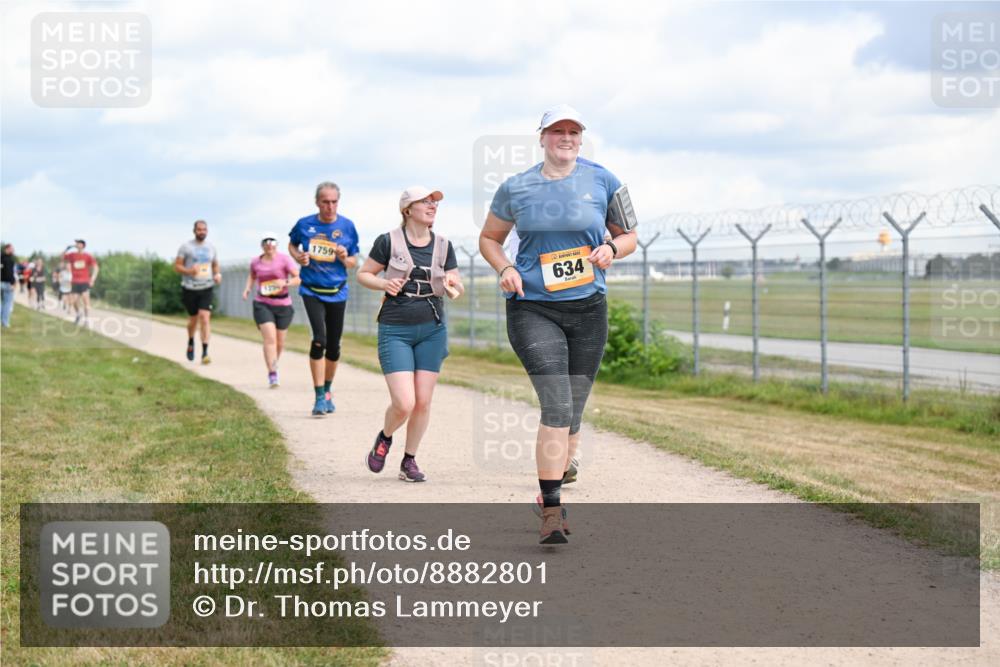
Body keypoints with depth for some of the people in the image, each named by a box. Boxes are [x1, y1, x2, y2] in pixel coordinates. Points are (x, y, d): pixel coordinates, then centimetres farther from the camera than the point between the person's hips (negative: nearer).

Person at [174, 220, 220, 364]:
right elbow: (177, 266, -2)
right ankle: (191, 342, 42)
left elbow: (215, 265, 22)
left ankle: (205, 353, -16)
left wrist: (217, 275, 0)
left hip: (206, 288, 1)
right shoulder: (185, 246, -2)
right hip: (189, 288, -1)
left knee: (205, 318, -14)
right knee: (194, 319, 11)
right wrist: (188, 271, -21)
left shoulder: (211, 247, 9)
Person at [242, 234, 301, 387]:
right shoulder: (255, 262, 4)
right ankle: (272, 374, -21)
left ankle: (274, 365, 41)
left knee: (279, 341, 12)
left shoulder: (284, 260, -8)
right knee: (270, 338, -16)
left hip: (283, 305, 0)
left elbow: (299, 278, -11)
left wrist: (285, 283, -28)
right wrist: (247, 288, 8)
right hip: (262, 304, 0)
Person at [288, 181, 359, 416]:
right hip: (312, 290, -2)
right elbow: (292, 244, 17)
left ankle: (327, 390, 31)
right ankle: (320, 397, -12)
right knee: (319, 339, -17)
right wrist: (298, 257, -3)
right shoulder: (305, 224, -3)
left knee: (333, 346, 8)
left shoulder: (347, 227, -1)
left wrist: (345, 258, -16)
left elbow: (354, 263, 6)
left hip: (337, 292, 2)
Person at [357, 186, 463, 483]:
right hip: (395, 331, -4)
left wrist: (453, 286, -17)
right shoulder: (389, 242, -6)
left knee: (423, 401, 1)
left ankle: (409, 461, 18)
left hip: (432, 329, 4)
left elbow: (457, 288, 6)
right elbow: (363, 274, 3)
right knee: (404, 403, -12)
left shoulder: (443, 246, 4)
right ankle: (384, 439, 21)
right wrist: (384, 284, -16)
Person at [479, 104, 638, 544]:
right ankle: (551, 511, -17)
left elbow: (628, 236, 12)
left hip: (588, 310, 3)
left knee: (573, 413, 9)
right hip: (532, 309, -3)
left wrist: (612, 248, -11)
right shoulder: (515, 189, 2)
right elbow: (489, 238, 15)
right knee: (557, 406, -18)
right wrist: (505, 269, -6)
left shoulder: (602, 182, 4)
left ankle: (551, 494, 30)